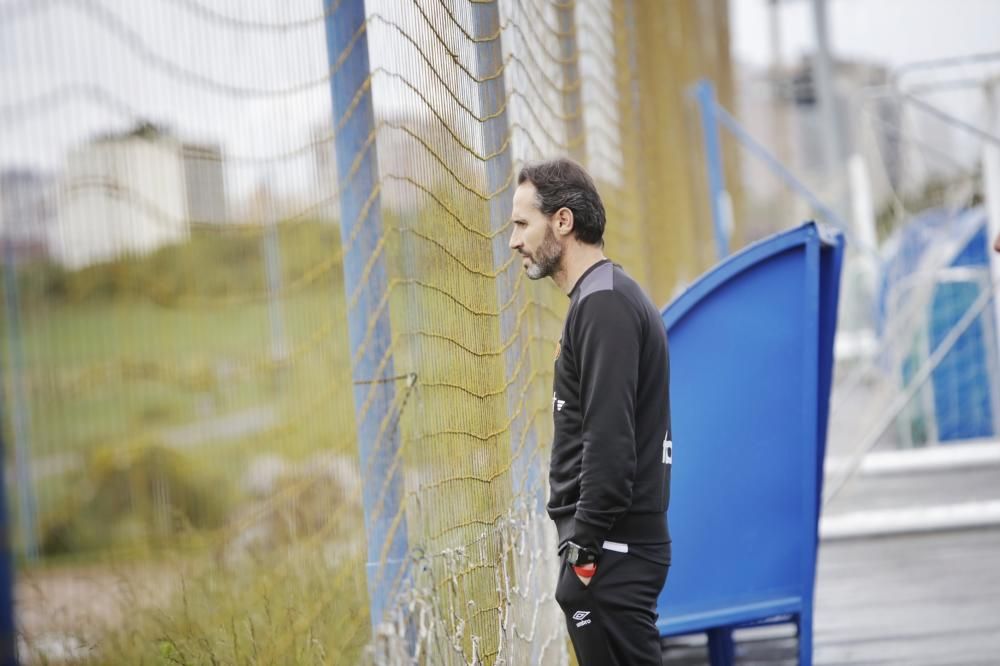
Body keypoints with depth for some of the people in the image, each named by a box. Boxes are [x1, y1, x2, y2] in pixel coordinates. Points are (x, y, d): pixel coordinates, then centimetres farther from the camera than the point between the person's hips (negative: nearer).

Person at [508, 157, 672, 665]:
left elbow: (610, 441, -21)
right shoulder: (614, 299, 19)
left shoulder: (603, 304, -13)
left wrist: (584, 546, -19)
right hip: (617, 547, 10)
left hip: (609, 550, -10)